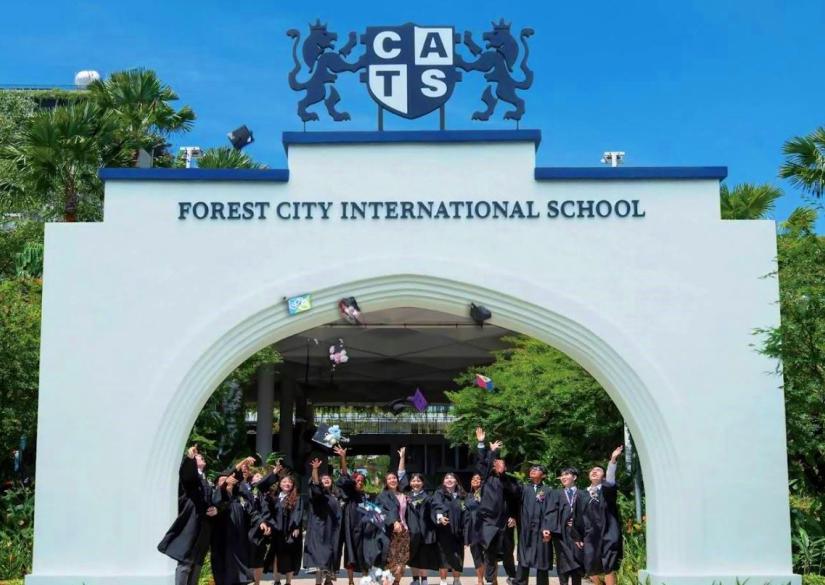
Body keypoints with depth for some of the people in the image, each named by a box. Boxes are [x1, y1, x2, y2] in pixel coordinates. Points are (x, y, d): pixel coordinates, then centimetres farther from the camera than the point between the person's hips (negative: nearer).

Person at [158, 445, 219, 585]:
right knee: (185, 562, -10)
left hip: (204, 527, 8)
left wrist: (215, 509, 3)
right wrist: (189, 457, -43)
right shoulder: (190, 475, 1)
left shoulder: (206, 482, 23)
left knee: (197, 563, 9)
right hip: (191, 524, -8)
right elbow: (185, 472, -24)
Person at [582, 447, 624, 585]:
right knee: (591, 568, 2)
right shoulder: (584, 494, 13)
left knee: (608, 568, -8)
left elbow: (610, 481, -19)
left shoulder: (607, 490, 2)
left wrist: (613, 460, -34)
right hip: (590, 534, 4)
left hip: (607, 533, -4)